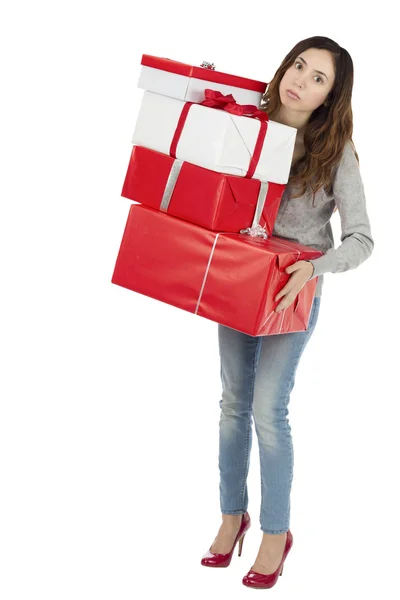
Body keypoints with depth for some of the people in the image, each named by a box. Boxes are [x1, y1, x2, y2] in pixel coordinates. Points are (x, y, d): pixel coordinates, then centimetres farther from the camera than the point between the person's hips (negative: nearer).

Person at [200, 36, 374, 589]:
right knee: (234, 402, 13)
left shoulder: (335, 153, -12)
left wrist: (313, 269, -30)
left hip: (294, 290, -4)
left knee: (268, 410, -4)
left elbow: (361, 240, -15)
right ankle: (233, 515, 30)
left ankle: (276, 532, 14)